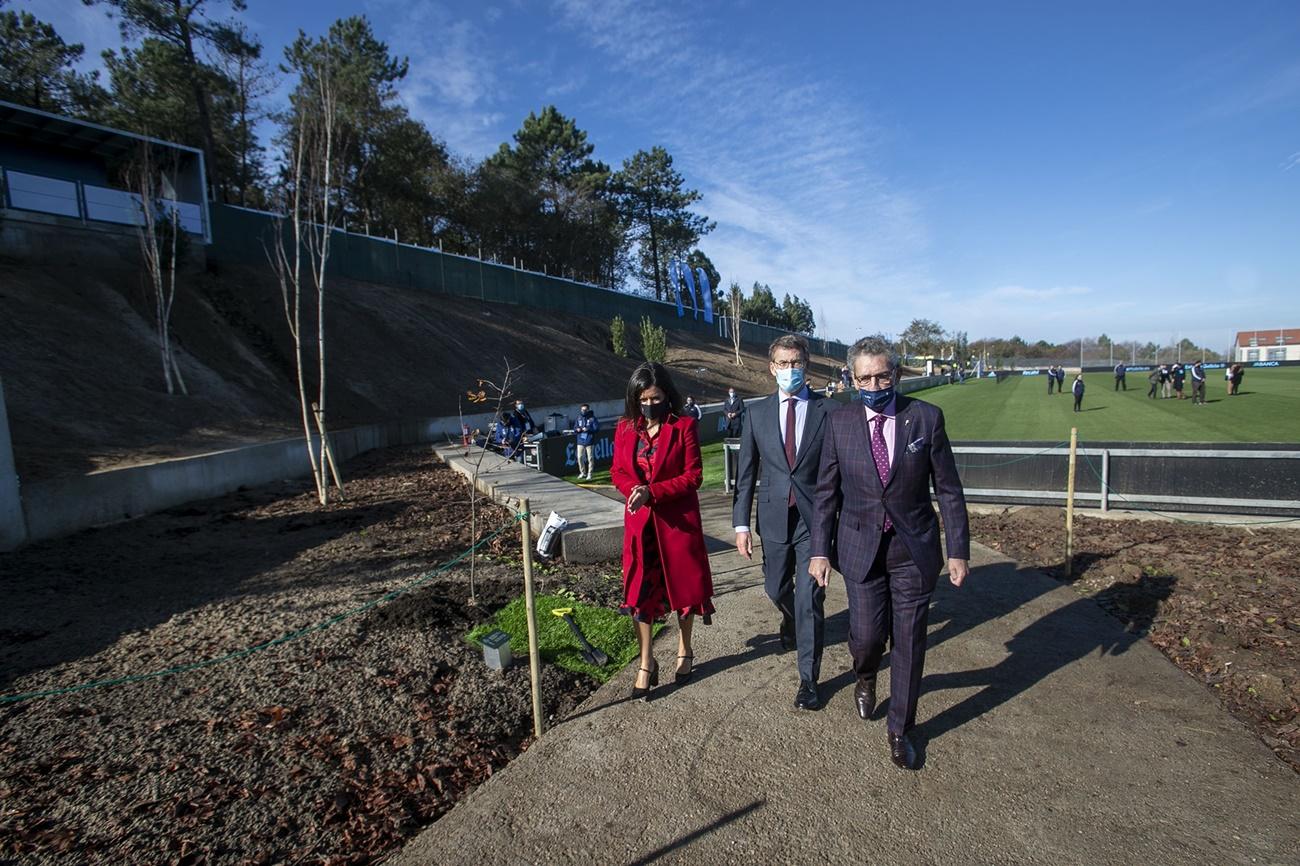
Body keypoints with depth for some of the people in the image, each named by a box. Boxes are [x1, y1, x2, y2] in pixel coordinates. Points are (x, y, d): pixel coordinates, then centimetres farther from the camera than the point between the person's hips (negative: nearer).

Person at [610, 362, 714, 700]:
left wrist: (653, 491, -20)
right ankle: (646, 663, 21)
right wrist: (633, 490, -14)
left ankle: (685, 651, 34)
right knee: (641, 590, 6)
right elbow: (617, 471, 8)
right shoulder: (625, 428, 2)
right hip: (640, 522, 2)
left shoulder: (684, 426, -8)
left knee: (683, 584, 12)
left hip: (679, 520, -2)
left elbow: (693, 476, -10)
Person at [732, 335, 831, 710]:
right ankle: (791, 621, 54)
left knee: (810, 599, -1)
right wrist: (741, 524, -2)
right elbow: (746, 472, 2)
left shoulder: (828, 410, -4)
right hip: (775, 517, 3)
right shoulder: (758, 412, 2)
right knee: (777, 589, 19)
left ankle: (809, 679, 16)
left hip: (815, 517, -3)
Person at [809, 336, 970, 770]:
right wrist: (820, 549, -2)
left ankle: (900, 729, 31)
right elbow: (826, 491, 1)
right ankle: (865, 678, 41)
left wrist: (958, 550, -2)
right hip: (861, 547, 0)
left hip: (915, 549, 0)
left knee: (908, 642, 8)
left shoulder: (926, 417, -6)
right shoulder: (839, 421, -4)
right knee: (866, 634, 2)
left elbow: (948, 489, -1)